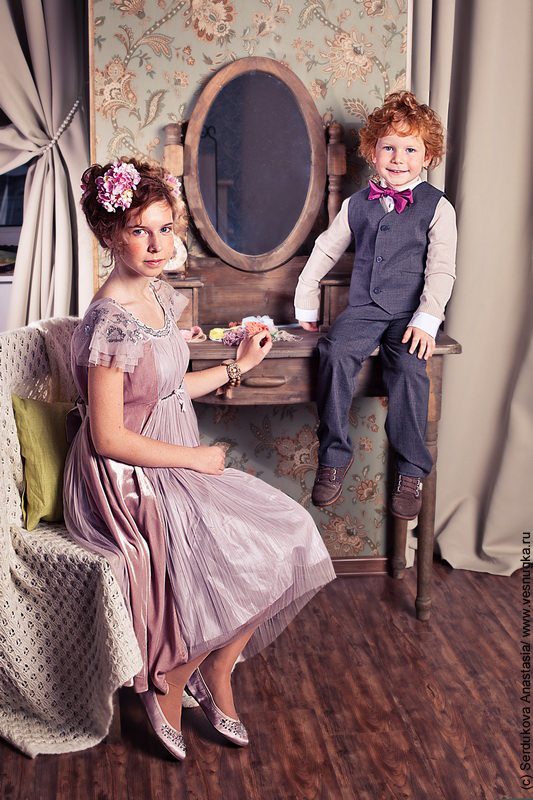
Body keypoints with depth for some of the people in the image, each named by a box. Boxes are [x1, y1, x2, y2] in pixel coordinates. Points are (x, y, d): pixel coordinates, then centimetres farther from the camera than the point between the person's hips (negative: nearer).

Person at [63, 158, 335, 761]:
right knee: (244, 562, -17)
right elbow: (109, 436, -22)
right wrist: (194, 458, -14)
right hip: (127, 481, -9)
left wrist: (238, 366, 18)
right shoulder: (111, 320, -22)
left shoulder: (158, 295, 6)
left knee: (284, 535, -1)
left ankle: (214, 675, 13)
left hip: (175, 464, 9)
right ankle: (166, 689, 5)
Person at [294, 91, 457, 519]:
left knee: (409, 365, -30)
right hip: (363, 309, 3)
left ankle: (412, 471, -17)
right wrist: (306, 302, 18)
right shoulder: (358, 204, 14)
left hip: (410, 314, -3)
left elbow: (442, 268, -4)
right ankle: (334, 455, -15)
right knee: (336, 349, -26)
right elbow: (325, 249, 21)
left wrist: (427, 319, -16)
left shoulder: (437, 207, 3)